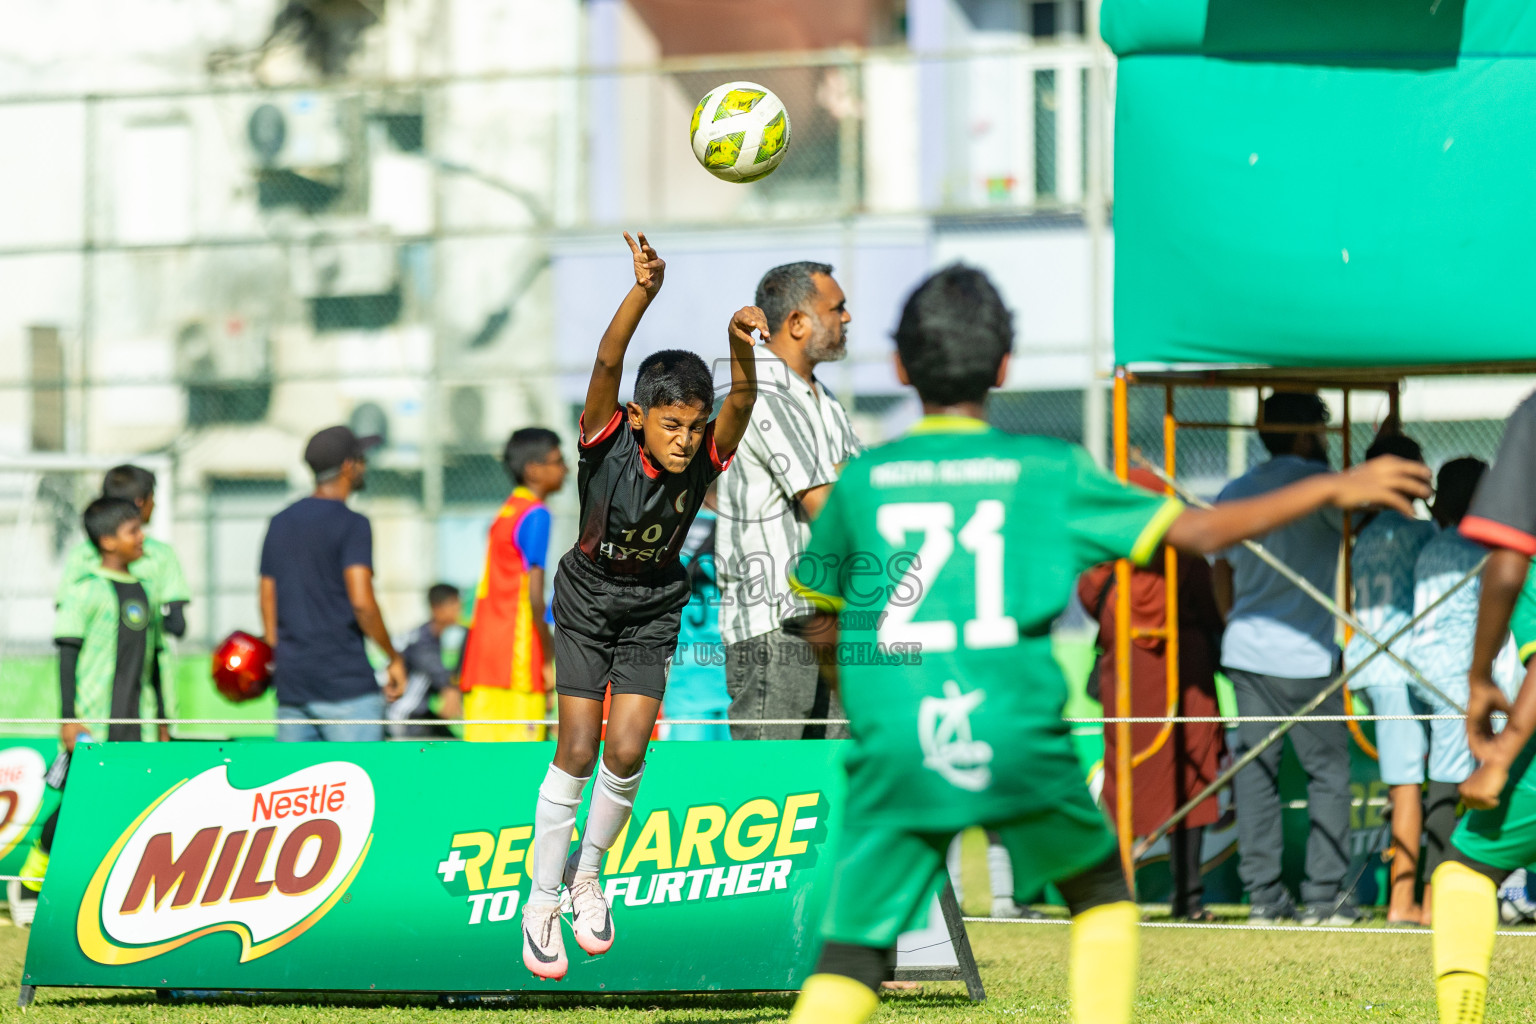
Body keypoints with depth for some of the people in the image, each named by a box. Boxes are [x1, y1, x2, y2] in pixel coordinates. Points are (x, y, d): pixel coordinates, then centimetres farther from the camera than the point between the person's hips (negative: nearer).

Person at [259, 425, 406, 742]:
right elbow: (361, 601, -18)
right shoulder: (351, 524, -9)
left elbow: (268, 601, 15)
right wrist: (394, 657, -7)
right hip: (345, 680, -7)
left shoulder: (280, 523, 13)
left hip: (291, 682, 7)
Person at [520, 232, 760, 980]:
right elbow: (607, 364, -40)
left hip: (653, 608, 2)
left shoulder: (705, 459, -19)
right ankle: (541, 903, 6)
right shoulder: (608, 442, -24)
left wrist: (740, 346, -57)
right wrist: (644, 292, -56)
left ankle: (587, 876, 19)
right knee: (577, 753, -5)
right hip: (588, 597, -2)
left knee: (627, 751, -6)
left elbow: (742, 399, -36)